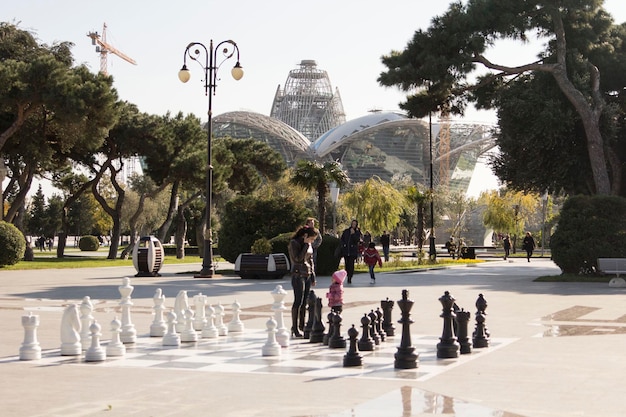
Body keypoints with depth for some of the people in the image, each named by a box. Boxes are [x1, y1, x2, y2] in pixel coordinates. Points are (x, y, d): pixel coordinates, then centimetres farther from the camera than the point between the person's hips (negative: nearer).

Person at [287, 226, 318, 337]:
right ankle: (295, 328, -8)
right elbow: (298, 259, -18)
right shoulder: (294, 243, -8)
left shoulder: (309, 245, 12)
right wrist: (306, 245, -15)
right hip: (298, 275, -7)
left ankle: (302, 325, 13)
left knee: (304, 302, 6)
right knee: (298, 301, -10)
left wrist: (313, 277, 17)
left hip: (307, 275, 7)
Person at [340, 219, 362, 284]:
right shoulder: (346, 231, 9)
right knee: (347, 264, 4)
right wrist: (343, 245, 3)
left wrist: (353, 234, -16)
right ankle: (348, 277, 14)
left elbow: (357, 241, -10)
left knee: (351, 264, -10)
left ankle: (349, 278, -10)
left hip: (353, 251, -3)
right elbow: (342, 239, 17)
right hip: (346, 250, 3)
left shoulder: (357, 232, 3)